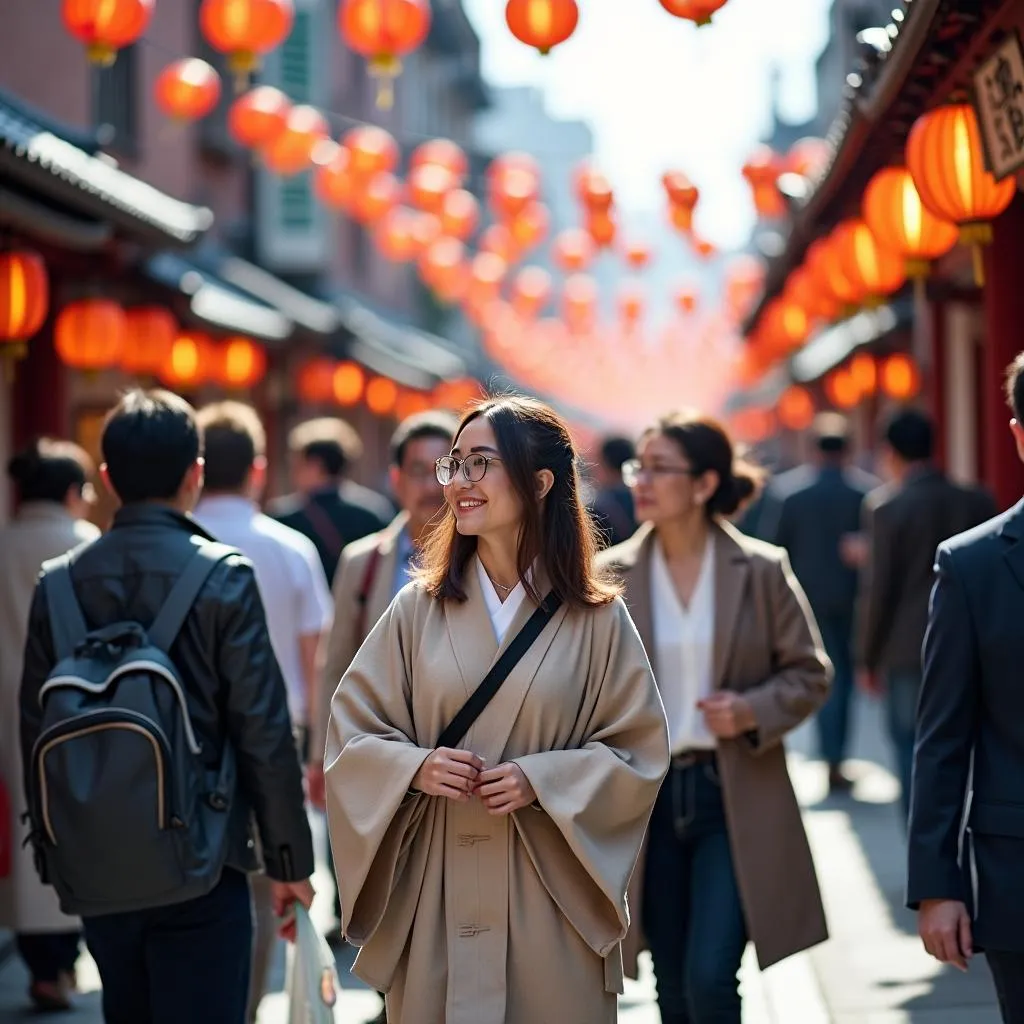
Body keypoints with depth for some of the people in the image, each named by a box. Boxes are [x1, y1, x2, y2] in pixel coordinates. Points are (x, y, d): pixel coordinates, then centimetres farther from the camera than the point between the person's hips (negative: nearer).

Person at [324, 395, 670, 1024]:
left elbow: (639, 750, 0)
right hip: (433, 890, 2)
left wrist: (543, 780, -14)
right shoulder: (420, 608, 3)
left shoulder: (596, 618, -2)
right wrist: (413, 767, -14)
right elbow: (351, 731, 5)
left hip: (549, 894, -1)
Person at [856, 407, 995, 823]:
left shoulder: (884, 505, -8)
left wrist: (867, 660, 2)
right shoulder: (978, 502, 3)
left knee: (915, 762, 3)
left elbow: (877, 589, -8)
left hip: (908, 654, -4)